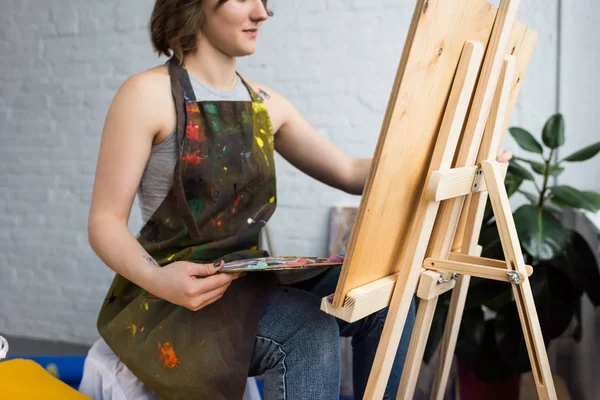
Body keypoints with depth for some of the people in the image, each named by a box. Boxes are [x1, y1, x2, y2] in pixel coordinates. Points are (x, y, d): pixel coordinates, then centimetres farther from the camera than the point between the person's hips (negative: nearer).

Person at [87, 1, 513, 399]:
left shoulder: (265, 104, 8)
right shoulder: (148, 94, -11)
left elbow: (350, 173, 8)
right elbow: (105, 222, -12)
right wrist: (155, 278, -32)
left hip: (247, 283, 6)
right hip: (167, 299, -6)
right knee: (307, 330, -29)